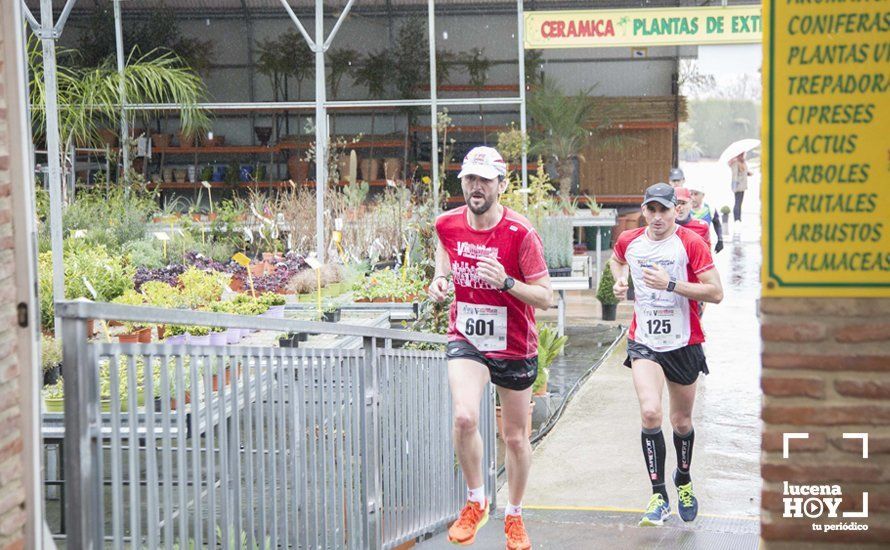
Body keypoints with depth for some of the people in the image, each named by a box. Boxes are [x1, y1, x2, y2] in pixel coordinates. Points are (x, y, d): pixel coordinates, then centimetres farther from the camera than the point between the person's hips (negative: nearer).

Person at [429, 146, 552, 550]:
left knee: (515, 437, 12)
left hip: (515, 346, -1)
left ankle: (514, 516, 36)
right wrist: (440, 279, -3)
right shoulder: (447, 225, -7)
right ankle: (475, 502, -1)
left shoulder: (521, 234, -18)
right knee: (464, 417, -25)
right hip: (466, 339, 1)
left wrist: (506, 282, -32)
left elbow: (545, 297, -16)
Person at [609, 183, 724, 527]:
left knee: (681, 421, 12)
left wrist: (671, 284, -25)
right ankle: (658, 497, -11)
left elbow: (716, 293, -15)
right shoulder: (629, 241, 1)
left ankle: (683, 480, 42)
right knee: (650, 412, -20)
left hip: (683, 343, -1)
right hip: (644, 343, 1)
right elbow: (617, 260, 27)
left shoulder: (690, 243, -10)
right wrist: (620, 278, 4)